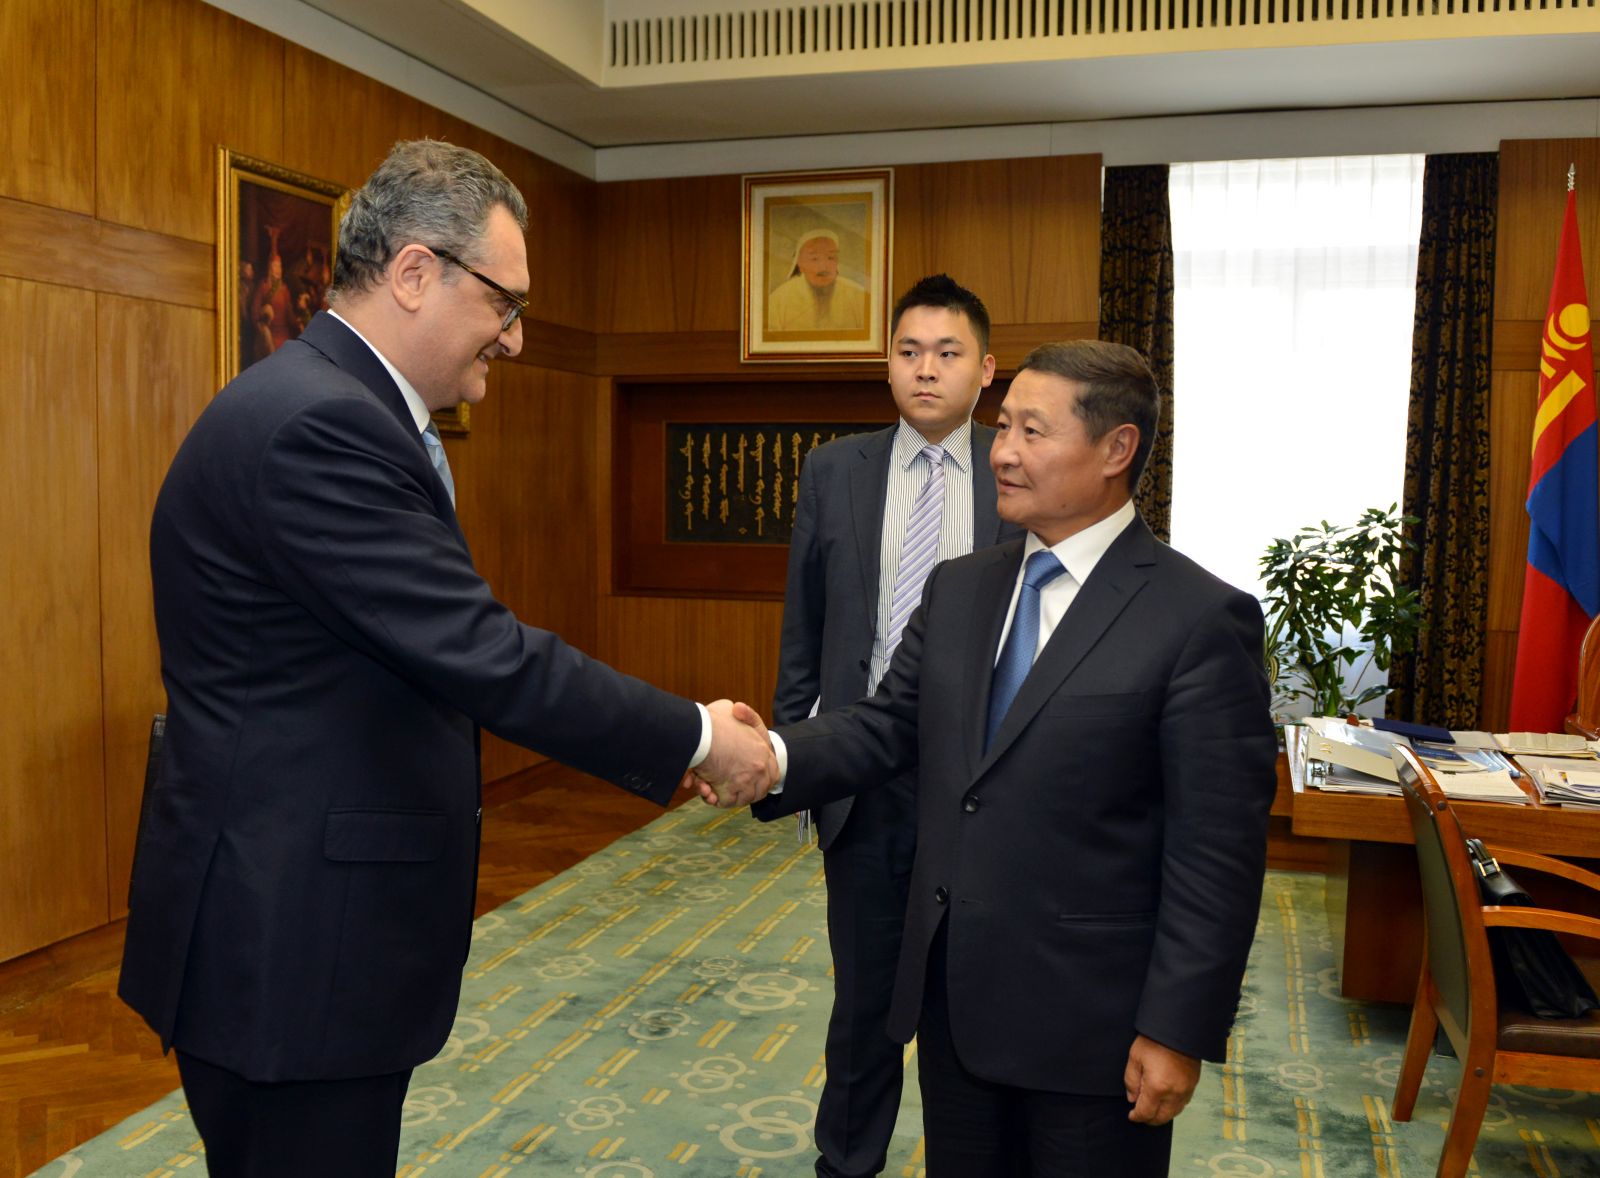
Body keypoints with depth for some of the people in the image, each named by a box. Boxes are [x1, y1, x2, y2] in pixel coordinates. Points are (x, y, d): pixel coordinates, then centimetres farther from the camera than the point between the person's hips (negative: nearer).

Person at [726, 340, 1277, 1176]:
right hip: (952, 998, 6)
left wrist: (1179, 1030, -15)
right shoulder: (957, 589, 6)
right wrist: (776, 756, -15)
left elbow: (1218, 847, -14)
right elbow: (887, 725, 4)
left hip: (1087, 1019, -5)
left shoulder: (1199, 619, -14)